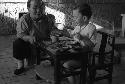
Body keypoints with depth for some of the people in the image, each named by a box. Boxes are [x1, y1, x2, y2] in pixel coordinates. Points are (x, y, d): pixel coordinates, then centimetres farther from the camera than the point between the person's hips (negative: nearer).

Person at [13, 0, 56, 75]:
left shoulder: (46, 19, -6)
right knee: (17, 43, -27)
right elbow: (20, 34, -20)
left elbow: (50, 32, 5)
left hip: (43, 44, 3)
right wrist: (29, 38, -40)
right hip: (29, 46, -2)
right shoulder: (24, 20, -16)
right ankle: (20, 65, -8)